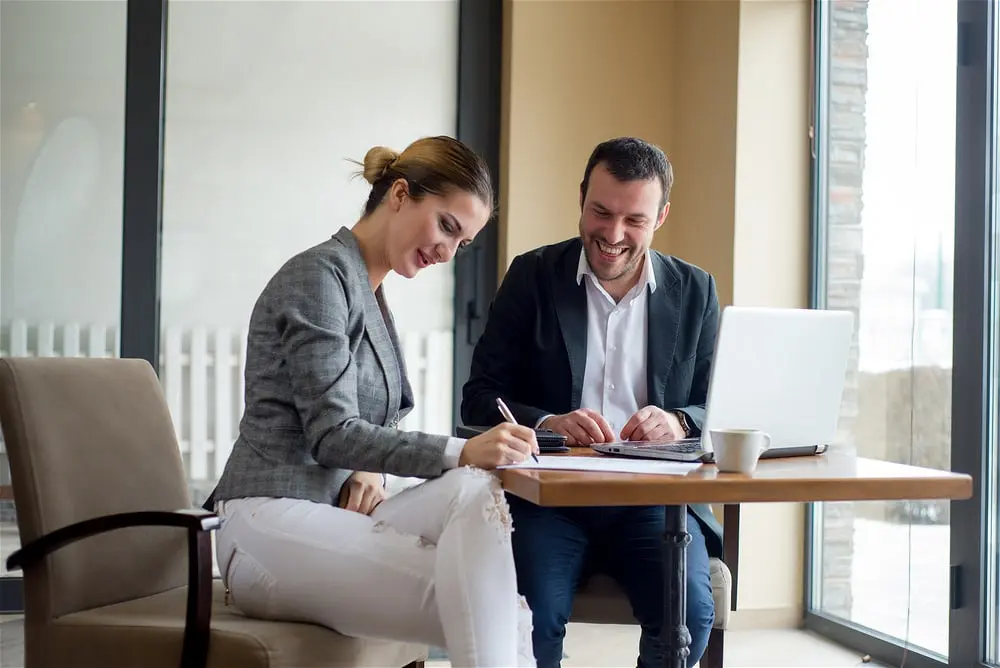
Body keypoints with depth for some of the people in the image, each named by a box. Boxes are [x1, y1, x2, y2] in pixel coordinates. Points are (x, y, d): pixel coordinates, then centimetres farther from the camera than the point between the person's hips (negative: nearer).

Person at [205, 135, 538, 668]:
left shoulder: (370, 293, 20)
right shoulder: (319, 274, -8)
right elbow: (331, 433, -17)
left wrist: (368, 471, -3)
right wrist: (461, 453, -28)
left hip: (334, 511, 7)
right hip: (273, 524, -7)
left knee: (477, 492, -23)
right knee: (478, 612, -25)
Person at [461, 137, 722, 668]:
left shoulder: (694, 291, 9)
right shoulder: (532, 276, 4)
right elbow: (479, 399, 1)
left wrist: (678, 423, -15)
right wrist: (548, 423, -20)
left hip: (653, 499, 2)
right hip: (548, 493, -1)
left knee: (691, 613, -25)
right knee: (532, 613, -29)